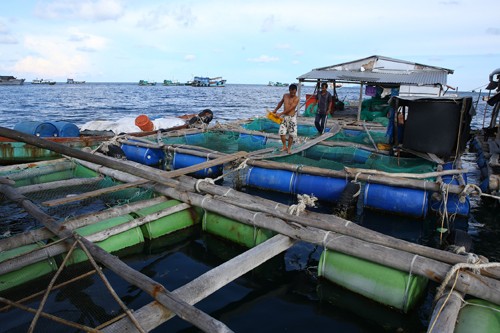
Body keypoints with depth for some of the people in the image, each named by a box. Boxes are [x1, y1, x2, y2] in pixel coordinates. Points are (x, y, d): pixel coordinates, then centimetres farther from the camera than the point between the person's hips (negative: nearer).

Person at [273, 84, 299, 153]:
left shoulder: (296, 98, -11)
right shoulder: (285, 95, 5)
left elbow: (290, 108, -17)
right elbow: (281, 103, 25)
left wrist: (280, 114, -17)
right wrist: (275, 110, 22)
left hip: (292, 117, -3)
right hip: (284, 117, 3)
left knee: (292, 134, 0)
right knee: (282, 132, -6)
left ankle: (289, 148, 15)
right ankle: (284, 146, 12)